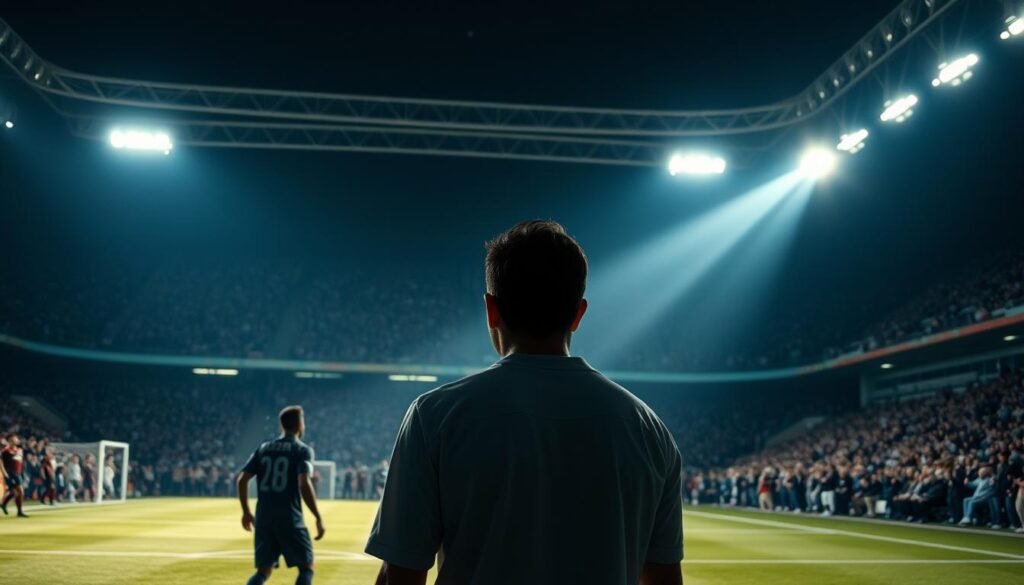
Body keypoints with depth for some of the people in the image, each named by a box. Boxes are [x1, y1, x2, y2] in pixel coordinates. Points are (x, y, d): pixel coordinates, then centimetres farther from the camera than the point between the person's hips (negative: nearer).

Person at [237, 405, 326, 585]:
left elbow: (242, 479, 6)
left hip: (264, 517, 5)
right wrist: (318, 518, -14)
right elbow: (304, 484, -17)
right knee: (306, 567, 8)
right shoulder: (302, 450, -3)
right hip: (289, 518, -5)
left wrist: (246, 511, 17)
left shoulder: (264, 448, 12)